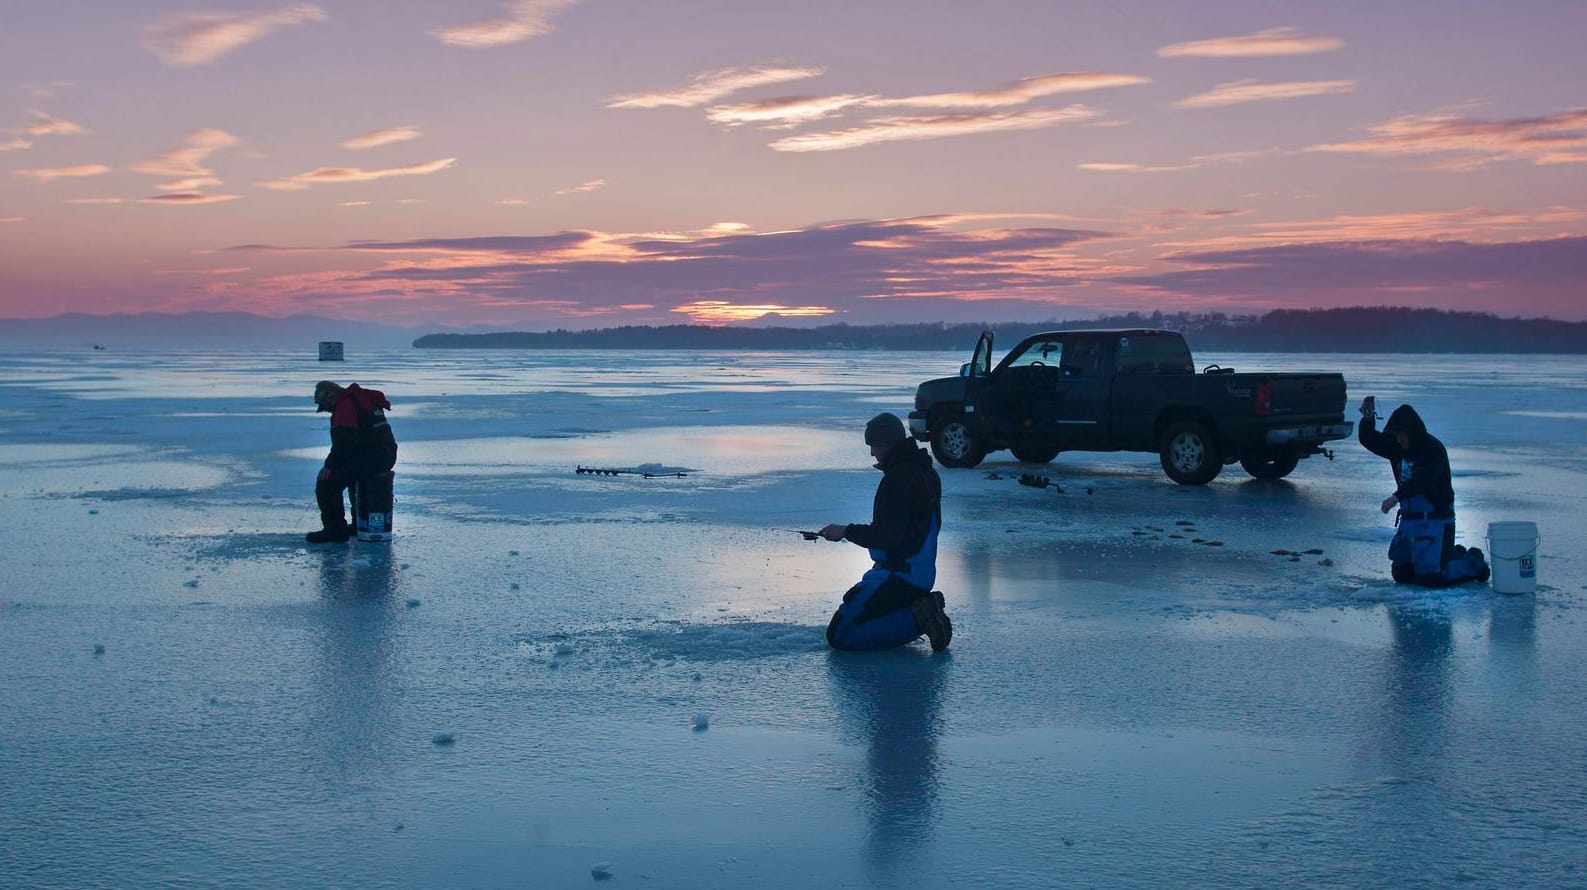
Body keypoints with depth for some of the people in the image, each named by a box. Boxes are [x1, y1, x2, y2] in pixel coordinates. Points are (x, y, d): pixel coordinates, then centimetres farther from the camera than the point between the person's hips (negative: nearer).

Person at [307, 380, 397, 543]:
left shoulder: (345, 405, -11)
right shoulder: (363, 399, 23)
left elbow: (344, 441, -21)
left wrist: (330, 466, -13)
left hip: (371, 459, -11)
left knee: (327, 483, -11)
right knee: (353, 475, 37)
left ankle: (335, 530, -8)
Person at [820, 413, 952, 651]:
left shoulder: (899, 478, -19)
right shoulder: (926, 472, 13)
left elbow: (888, 537, -24)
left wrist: (847, 531, -13)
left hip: (898, 576, -10)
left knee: (839, 636, -8)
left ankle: (916, 618, -13)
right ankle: (923, 611, 7)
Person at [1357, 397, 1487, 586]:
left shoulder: (1433, 449, -18)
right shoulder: (1397, 446, 6)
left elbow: (1422, 480, -31)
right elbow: (1368, 440, 9)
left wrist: (1397, 496, -44)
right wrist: (1367, 419, -10)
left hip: (1434, 519, -9)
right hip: (1409, 519, 9)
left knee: (1429, 578, -11)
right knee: (1401, 574, 16)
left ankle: (1473, 563, 15)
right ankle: (1455, 555, 33)